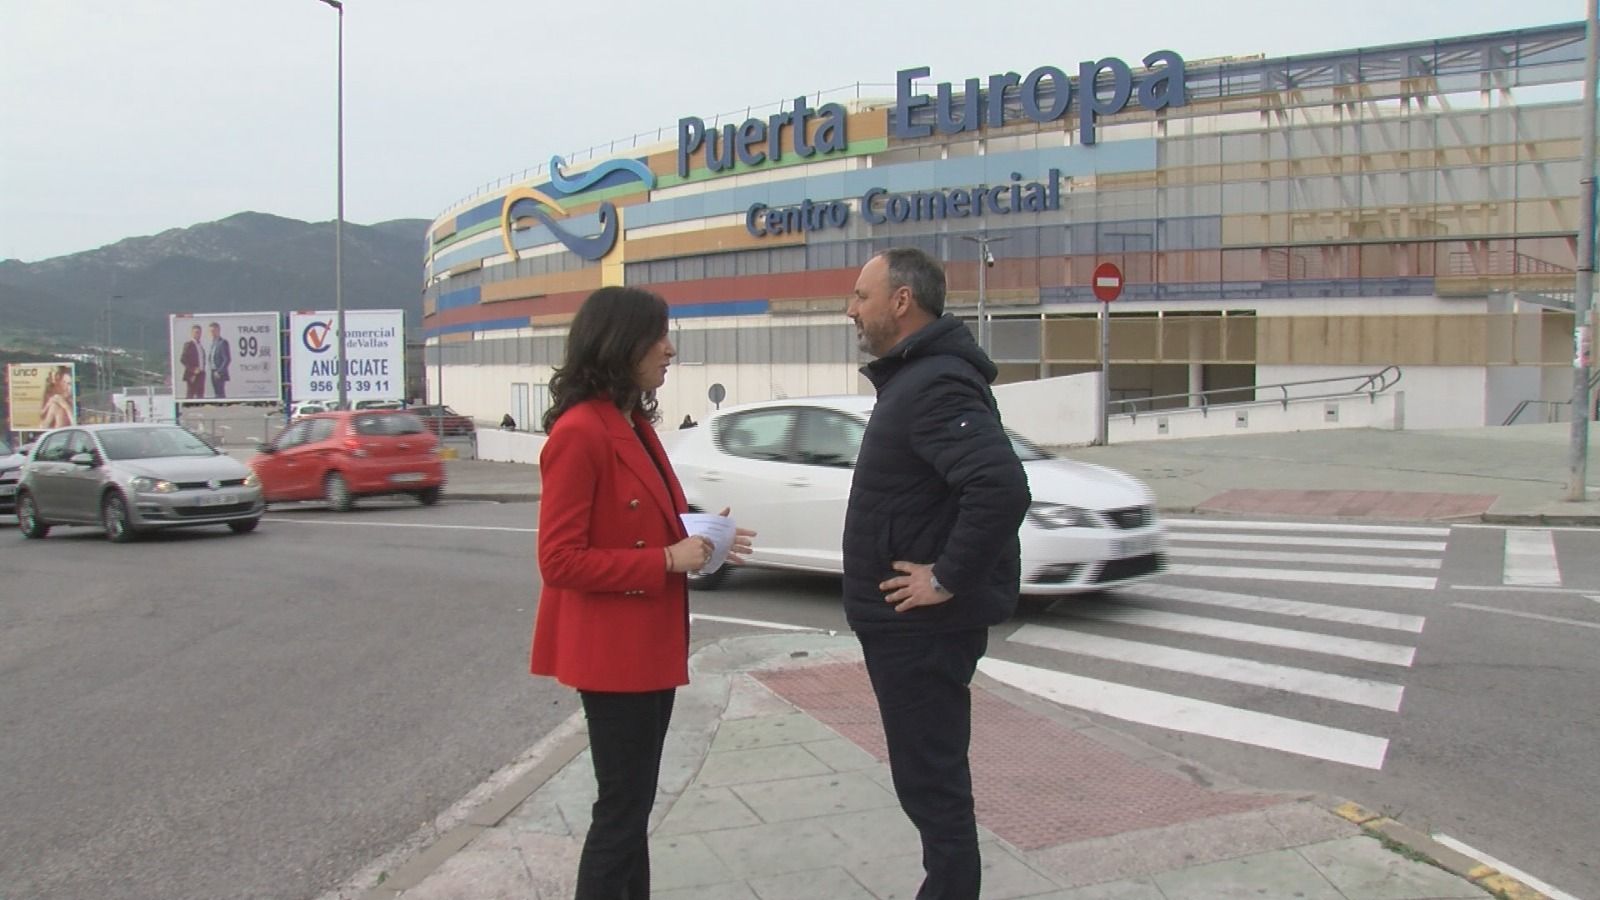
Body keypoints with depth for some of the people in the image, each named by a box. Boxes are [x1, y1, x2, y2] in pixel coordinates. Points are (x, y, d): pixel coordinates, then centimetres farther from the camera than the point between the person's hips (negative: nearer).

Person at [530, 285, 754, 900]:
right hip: (612, 651, -10)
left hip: (650, 645, 10)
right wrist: (668, 561, -22)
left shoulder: (635, 425, 10)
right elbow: (559, 561, -22)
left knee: (635, 803, 20)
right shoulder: (579, 432, -20)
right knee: (621, 808, 2)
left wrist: (698, 539, 1)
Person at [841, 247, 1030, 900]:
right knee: (930, 773, 20)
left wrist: (948, 579, -26)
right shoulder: (915, 376, 13)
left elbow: (1002, 486, -34)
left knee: (932, 779, 0)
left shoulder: (936, 384, -21)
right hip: (909, 621, 11)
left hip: (924, 623, -11)